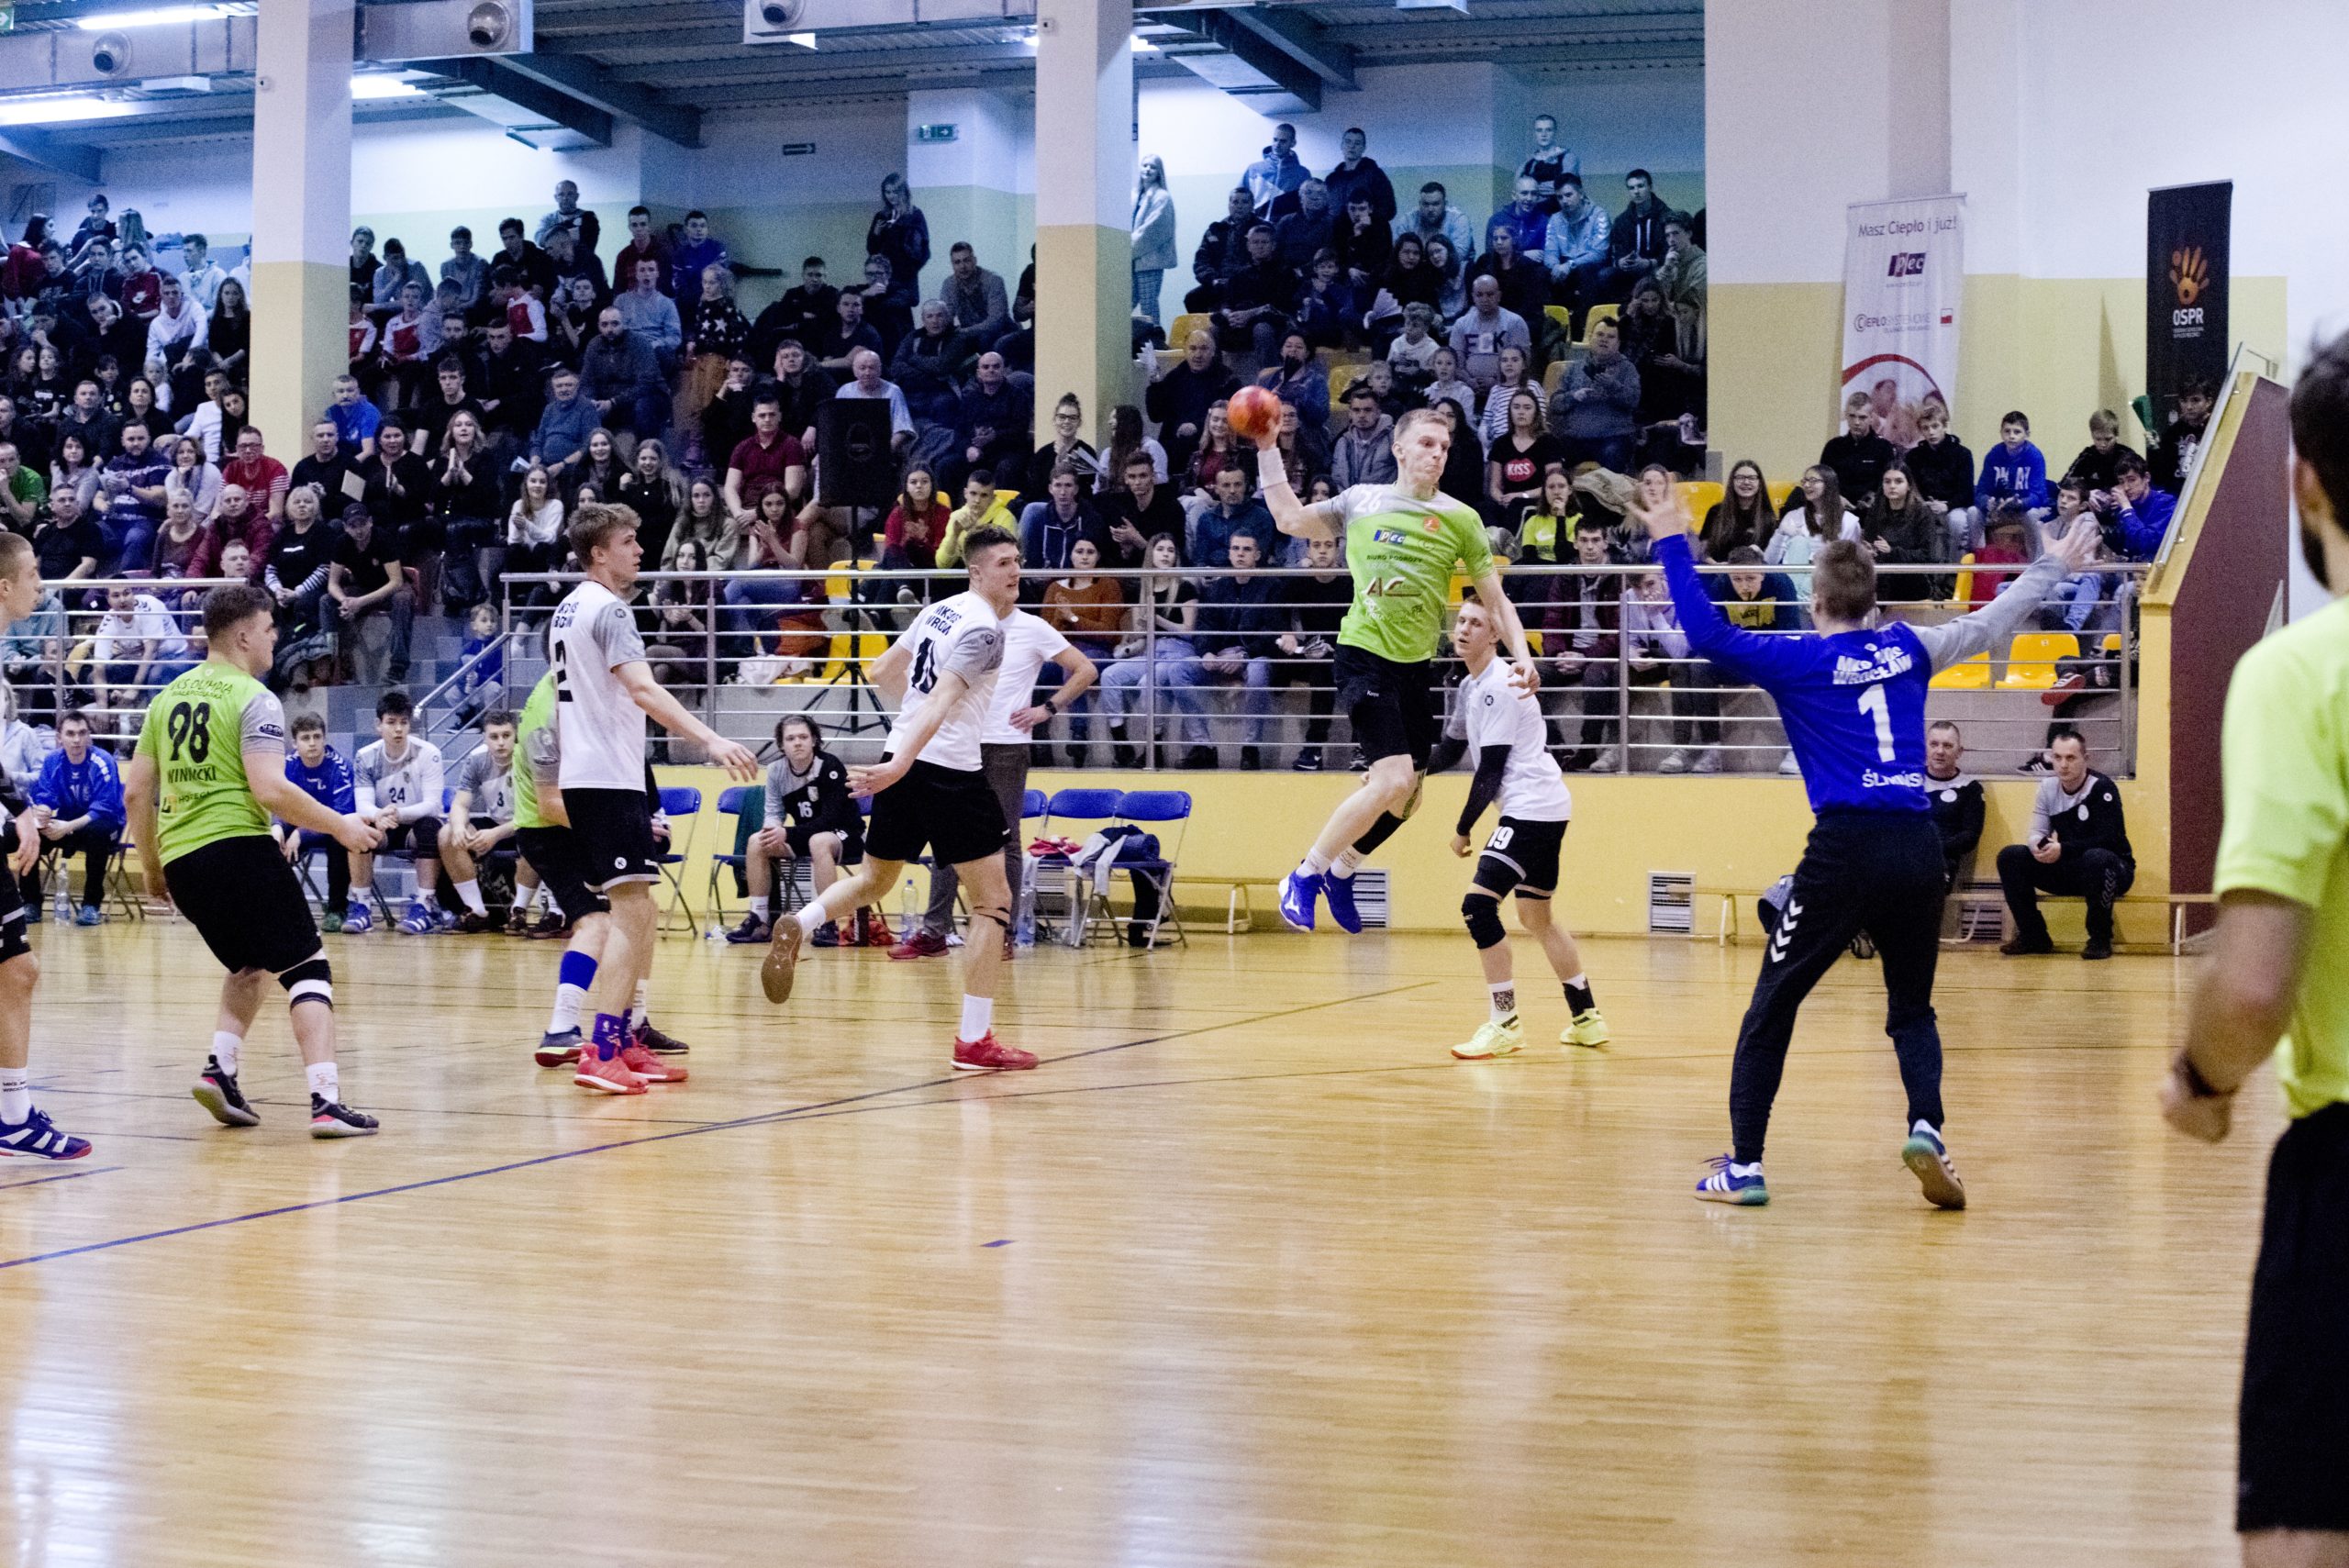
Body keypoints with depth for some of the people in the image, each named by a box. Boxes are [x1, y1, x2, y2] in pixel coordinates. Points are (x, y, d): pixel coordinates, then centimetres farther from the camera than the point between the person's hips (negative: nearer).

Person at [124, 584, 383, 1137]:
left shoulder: (170, 695, 16)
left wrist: (151, 866, 26)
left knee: (251, 963, 26)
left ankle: (220, 1070, 8)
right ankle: (325, 1101, -16)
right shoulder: (252, 699, -6)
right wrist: (340, 826, -7)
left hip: (179, 858, 8)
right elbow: (270, 790, -17)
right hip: (236, 844, -8)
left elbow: (135, 790, 17)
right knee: (307, 967, -3)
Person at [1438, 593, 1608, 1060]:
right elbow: (1450, 751, 23)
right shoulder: (1470, 687, 15)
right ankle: (1587, 1018, 26)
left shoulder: (1498, 686, -15)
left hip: (1534, 807, -11)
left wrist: (1464, 829, -9)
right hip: (1540, 810, 11)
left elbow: (1491, 771, -16)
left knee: (1478, 902, -17)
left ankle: (1505, 1025, -15)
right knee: (1536, 918, 17)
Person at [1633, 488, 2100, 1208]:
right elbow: (1990, 624, 27)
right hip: (1917, 847, 4)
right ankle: (1926, 1128, -7)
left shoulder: (1801, 660, 1)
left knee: (1772, 1006, 6)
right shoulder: (1908, 648, 13)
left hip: (1846, 849, -4)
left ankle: (1743, 1164, 3)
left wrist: (1672, 545, 1)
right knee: (1912, 1009, 18)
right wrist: (2051, 567, 43)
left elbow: (1707, 633, -7)